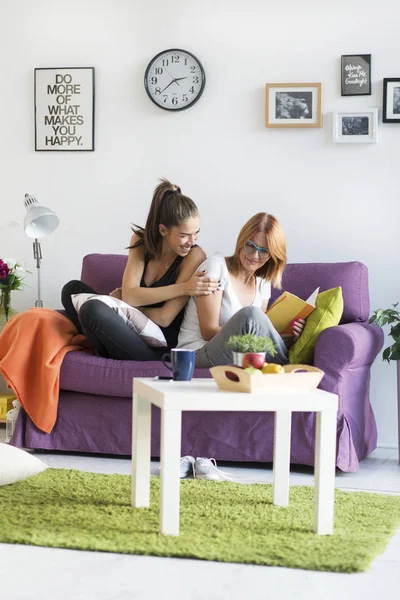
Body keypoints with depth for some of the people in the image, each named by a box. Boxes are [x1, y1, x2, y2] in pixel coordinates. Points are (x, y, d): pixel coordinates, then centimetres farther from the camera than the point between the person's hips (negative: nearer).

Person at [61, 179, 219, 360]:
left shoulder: (195, 255, -15)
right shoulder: (141, 240, 0)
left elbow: (164, 318, -19)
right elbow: (129, 295, -12)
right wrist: (183, 288, -22)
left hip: (159, 349, -7)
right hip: (134, 332, 7)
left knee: (92, 309, -25)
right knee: (73, 289, 7)